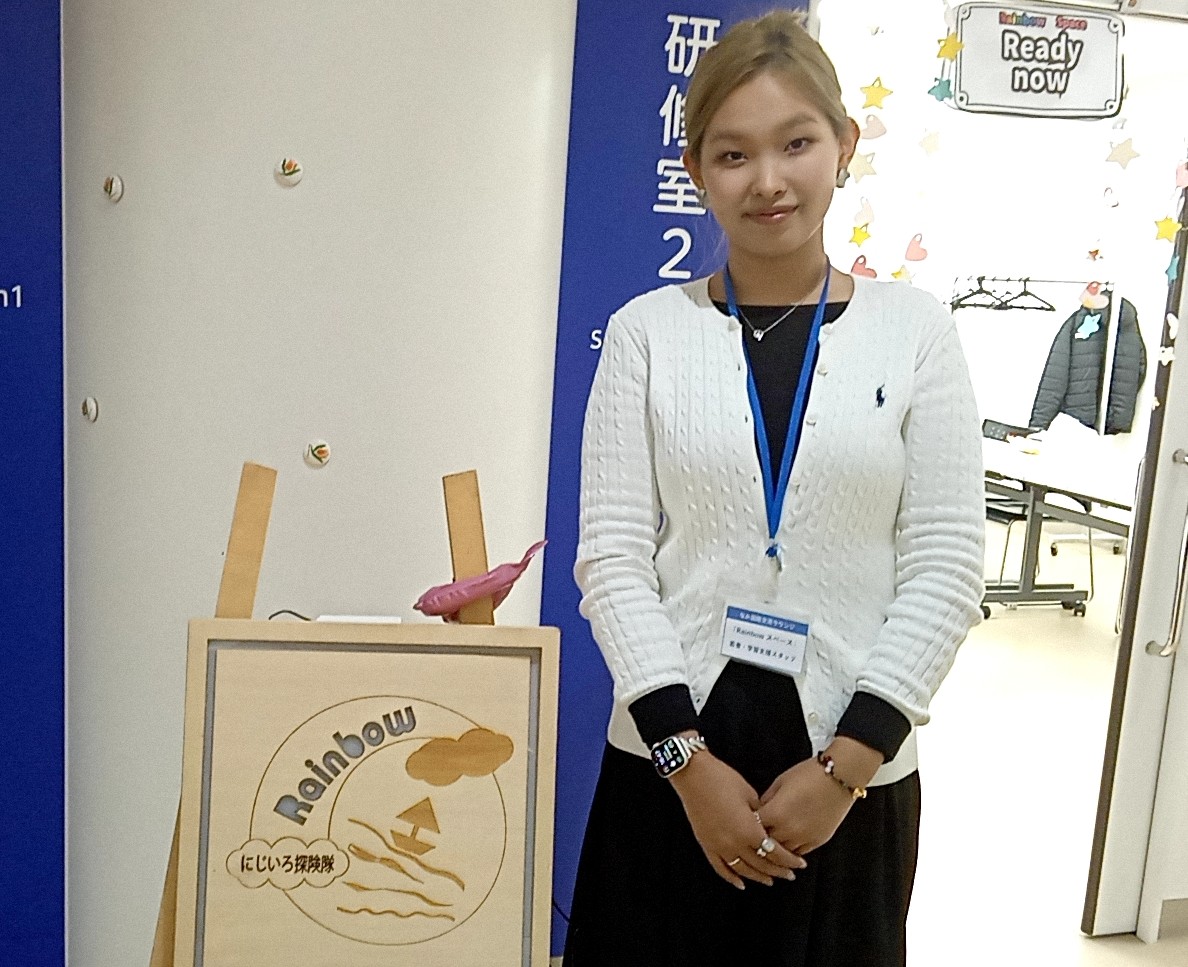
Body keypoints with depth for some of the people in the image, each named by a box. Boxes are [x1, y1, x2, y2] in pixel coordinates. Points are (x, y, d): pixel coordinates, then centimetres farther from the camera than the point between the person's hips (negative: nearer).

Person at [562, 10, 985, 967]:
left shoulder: (914, 328, -1)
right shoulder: (648, 331, -1)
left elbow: (946, 566, -3)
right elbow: (613, 555, -5)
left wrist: (845, 765, -9)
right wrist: (689, 759, -11)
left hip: (850, 770, 1)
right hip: (668, 762, 0)